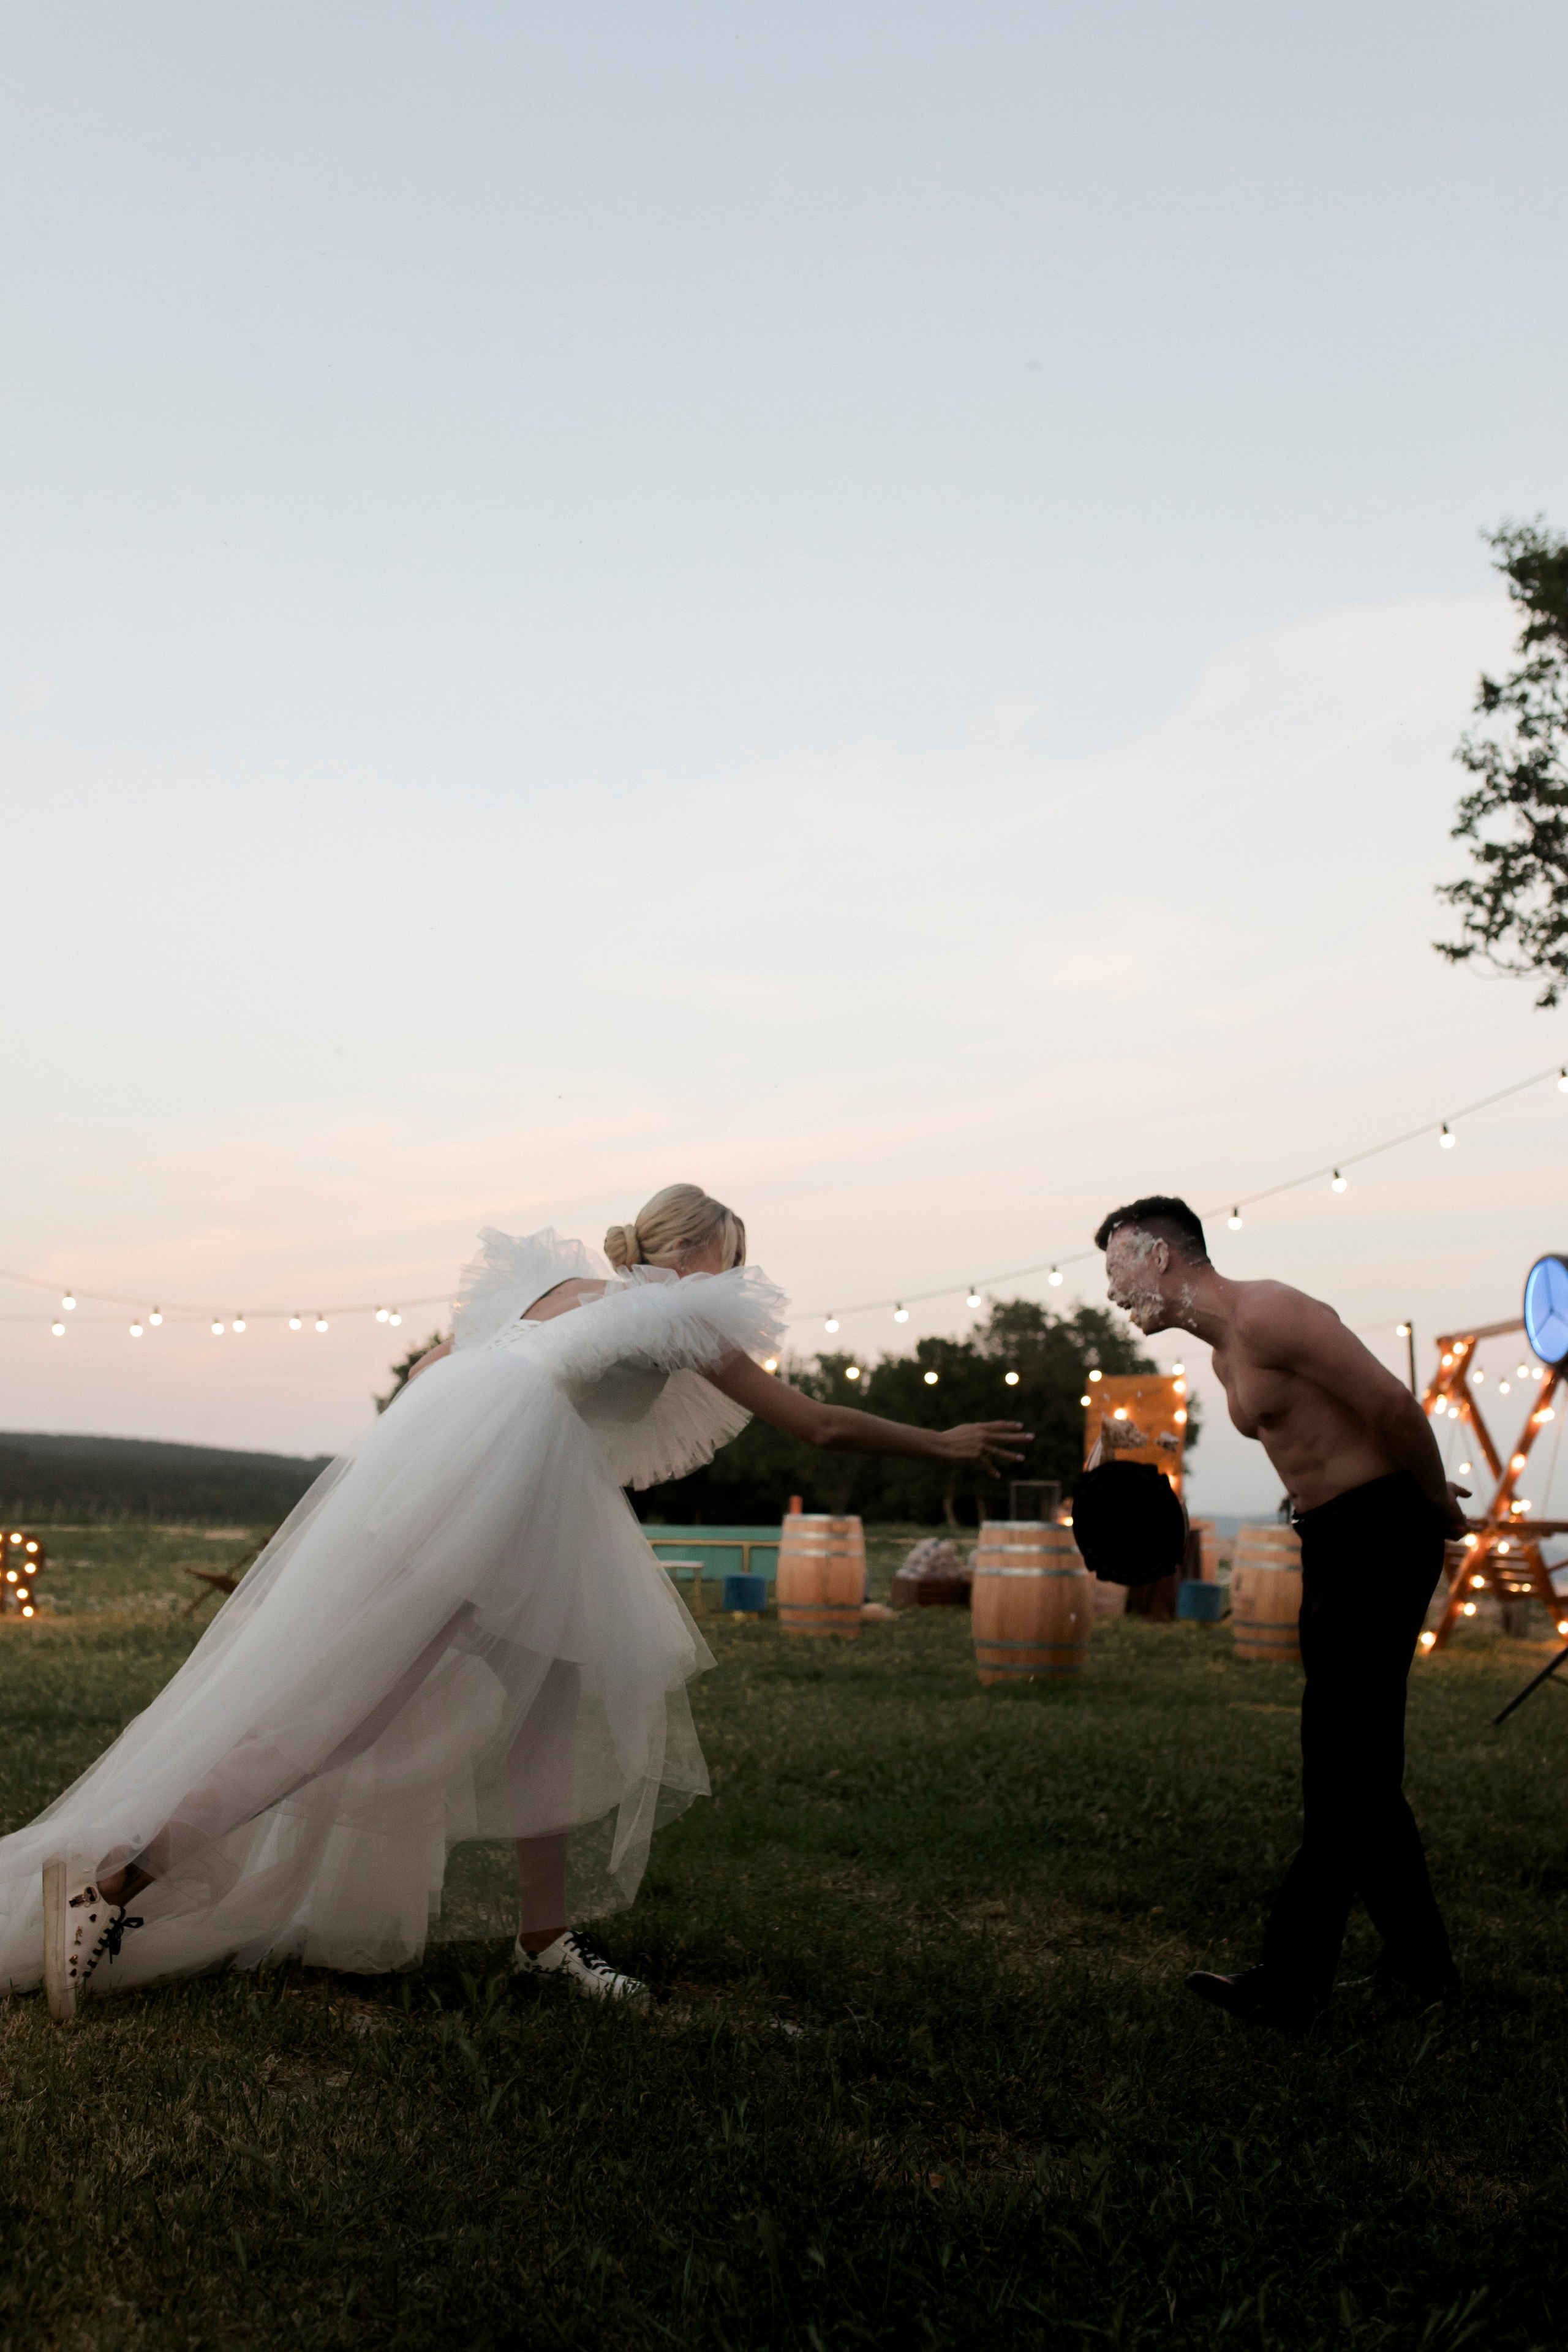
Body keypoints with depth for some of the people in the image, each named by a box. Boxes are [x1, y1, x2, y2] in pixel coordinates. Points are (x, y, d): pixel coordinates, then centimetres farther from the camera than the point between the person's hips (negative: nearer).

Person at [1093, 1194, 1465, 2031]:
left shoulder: (1267, 1314, -17)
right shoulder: (1224, 1356, 14)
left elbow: (1392, 1405, -19)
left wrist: (1437, 1503, -6)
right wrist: (1423, 1492, 14)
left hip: (1382, 1535, -10)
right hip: (1328, 1543, 10)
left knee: (1342, 1769, -5)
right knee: (1358, 1765, 16)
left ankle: (1292, 1983, -1)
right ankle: (1420, 1959, 27)